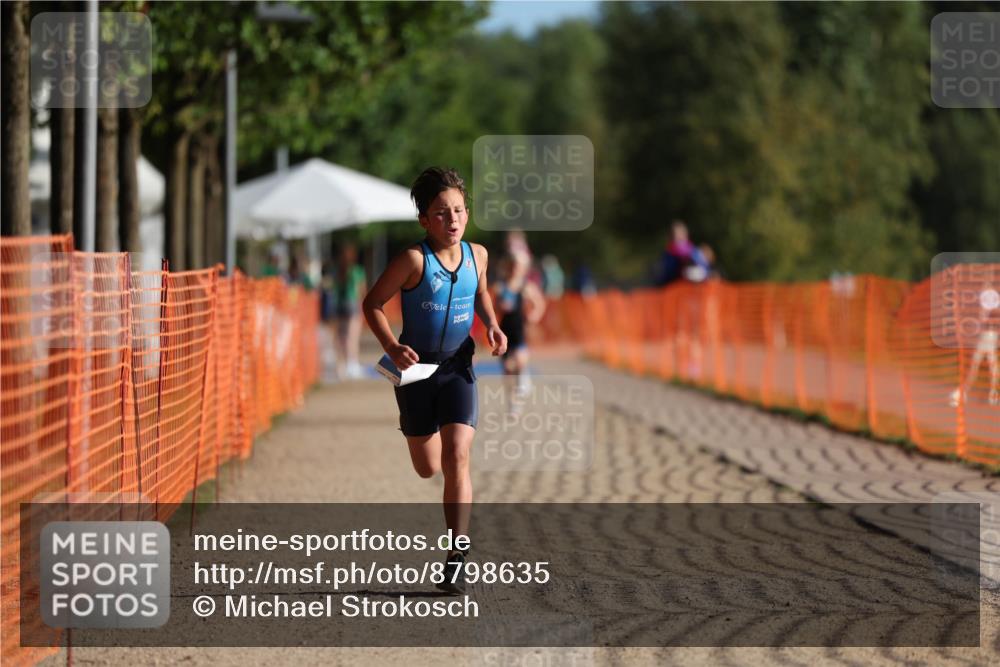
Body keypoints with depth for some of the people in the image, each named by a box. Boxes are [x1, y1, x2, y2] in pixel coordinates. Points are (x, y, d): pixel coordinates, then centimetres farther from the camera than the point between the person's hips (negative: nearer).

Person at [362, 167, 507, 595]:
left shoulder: (476, 254, -4)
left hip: (457, 368, 1)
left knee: (456, 459, -14)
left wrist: (492, 325, 0)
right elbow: (373, 303, -11)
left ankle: (457, 555, -11)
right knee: (427, 468, 11)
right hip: (416, 368, -1)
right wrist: (391, 347, -24)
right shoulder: (414, 260, -17)